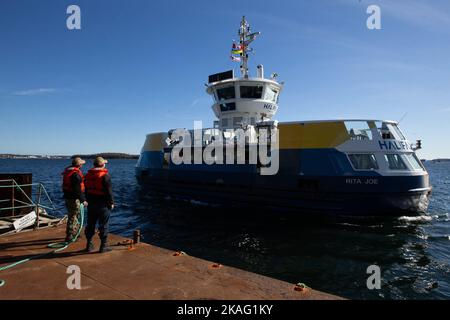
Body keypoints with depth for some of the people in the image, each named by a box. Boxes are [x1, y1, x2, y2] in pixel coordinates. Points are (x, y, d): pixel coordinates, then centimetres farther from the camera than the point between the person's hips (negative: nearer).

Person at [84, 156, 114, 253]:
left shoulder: (88, 175, 8)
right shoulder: (105, 175, -14)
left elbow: (86, 190, 14)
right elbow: (108, 190, -14)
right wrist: (111, 202, -5)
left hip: (91, 203, 7)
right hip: (103, 203, -6)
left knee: (90, 224, 14)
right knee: (103, 225, 1)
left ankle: (89, 245, 22)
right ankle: (103, 246, 5)